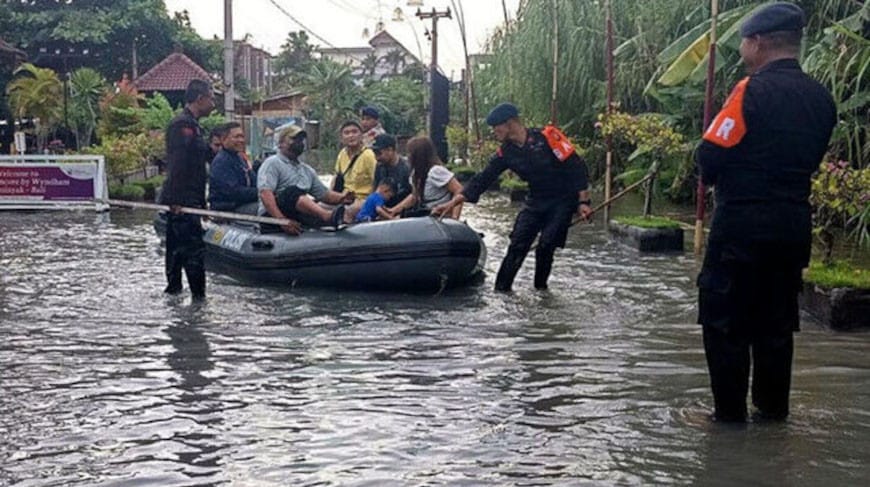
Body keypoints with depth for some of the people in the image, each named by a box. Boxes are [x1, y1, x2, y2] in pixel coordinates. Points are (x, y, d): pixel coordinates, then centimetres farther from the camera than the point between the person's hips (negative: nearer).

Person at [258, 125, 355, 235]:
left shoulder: (307, 170, 28)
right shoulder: (273, 163, 4)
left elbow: (324, 194, 26)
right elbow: (265, 194, -12)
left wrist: (341, 198, 0)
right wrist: (281, 220, -27)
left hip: (300, 217, 8)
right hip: (272, 216, -8)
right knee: (293, 191, -35)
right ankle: (329, 217, -57)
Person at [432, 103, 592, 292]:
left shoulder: (547, 137, -18)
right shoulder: (506, 152, -1)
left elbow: (576, 167, -16)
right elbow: (483, 179, -1)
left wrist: (582, 201, -17)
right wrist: (452, 203, -7)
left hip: (562, 200, -5)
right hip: (535, 202, 5)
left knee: (546, 246, -12)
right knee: (517, 245, -5)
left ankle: (540, 287, 8)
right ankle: (501, 290, 2)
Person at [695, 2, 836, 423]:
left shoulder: (754, 90, -15)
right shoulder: (821, 99, 7)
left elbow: (710, 155, -16)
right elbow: (811, 159, 14)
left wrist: (712, 175, 3)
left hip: (742, 222, -7)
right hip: (795, 223, 7)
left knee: (724, 320, 4)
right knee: (776, 320, 15)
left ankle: (729, 411, 7)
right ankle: (773, 407, 21)